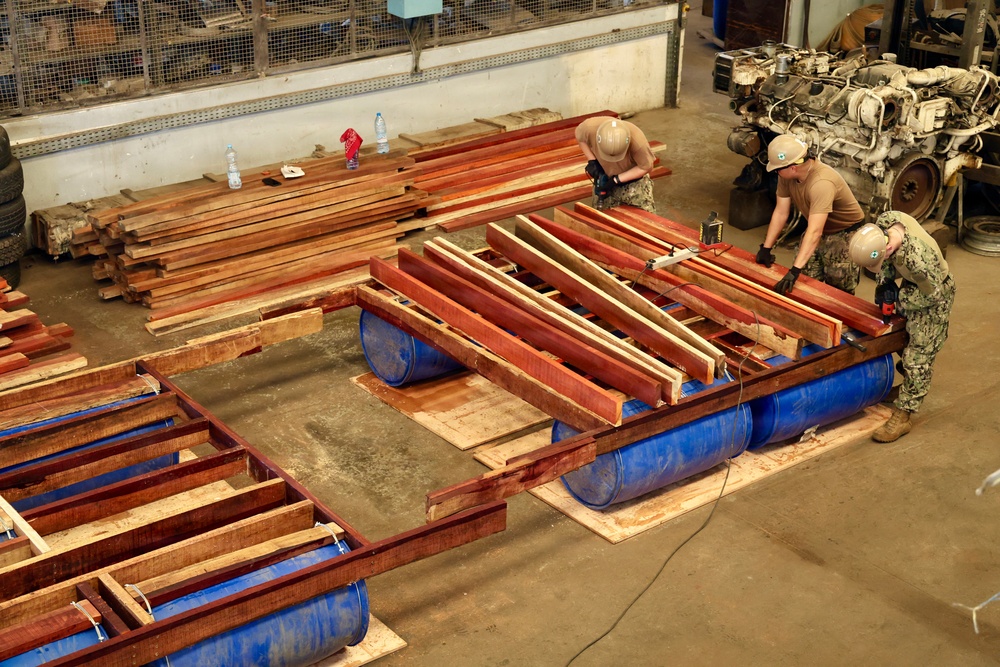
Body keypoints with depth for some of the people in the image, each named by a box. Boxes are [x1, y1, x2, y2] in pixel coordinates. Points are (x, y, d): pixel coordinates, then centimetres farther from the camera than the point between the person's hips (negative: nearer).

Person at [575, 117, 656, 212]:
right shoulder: (590, 127, -33)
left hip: (633, 176, -2)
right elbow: (580, 137, -7)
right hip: (605, 177, 2)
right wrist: (591, 161, -18)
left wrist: (617, 179, -25)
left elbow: (646, 167, -20)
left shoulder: (638, 141, -38)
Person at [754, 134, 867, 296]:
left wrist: (795, 271, -48)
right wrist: (766, 248, -10)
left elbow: (814, 232, -43)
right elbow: (780, 212, -7)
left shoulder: (821, 183, -38)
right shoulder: (787, 175, -17)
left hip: (845, 233, -7)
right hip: (818, 228, 7)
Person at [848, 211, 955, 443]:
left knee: (917, 357, -2)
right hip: (911, 285, 8)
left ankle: (901, 418, 5)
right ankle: (910, 389, 45)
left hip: (933, 296, -8)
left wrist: (898, 297, -17)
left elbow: (932, 294, -27)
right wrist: (884, 281, -13)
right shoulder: (884, 220, -25)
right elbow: (888, 261, -1)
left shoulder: (917, 259, -46)